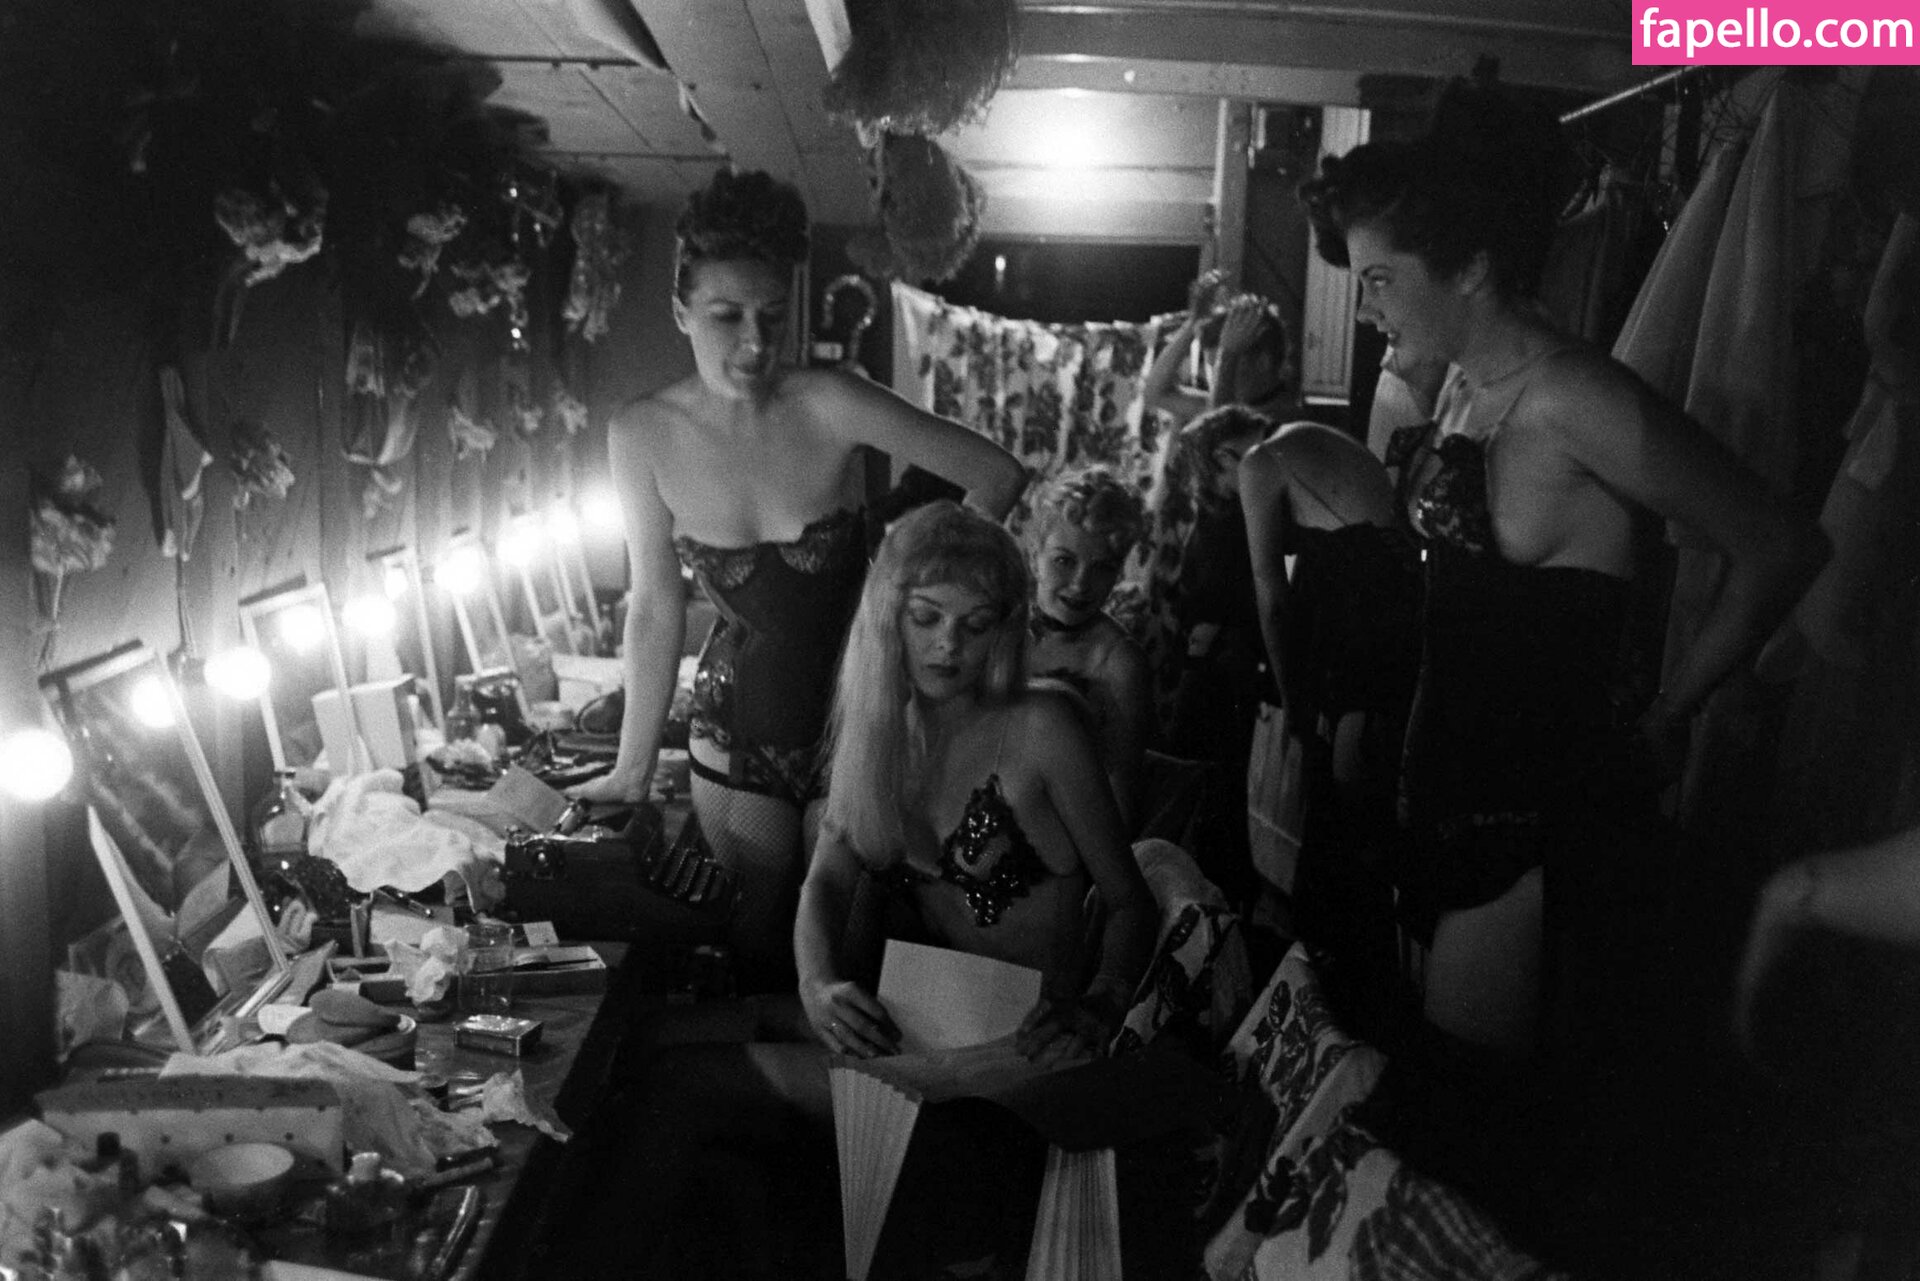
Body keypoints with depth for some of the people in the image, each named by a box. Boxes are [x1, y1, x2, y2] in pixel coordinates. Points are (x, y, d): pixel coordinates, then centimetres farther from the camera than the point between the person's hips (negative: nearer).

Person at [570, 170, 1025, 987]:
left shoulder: (830, 407, -19)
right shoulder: (642, 435, -10)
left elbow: (1000, 477, -16)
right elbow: (655, 607, -2)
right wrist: (633, 769, 2)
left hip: (858, 693, -1)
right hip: (741, 712, 2)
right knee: (757, 945, 10)